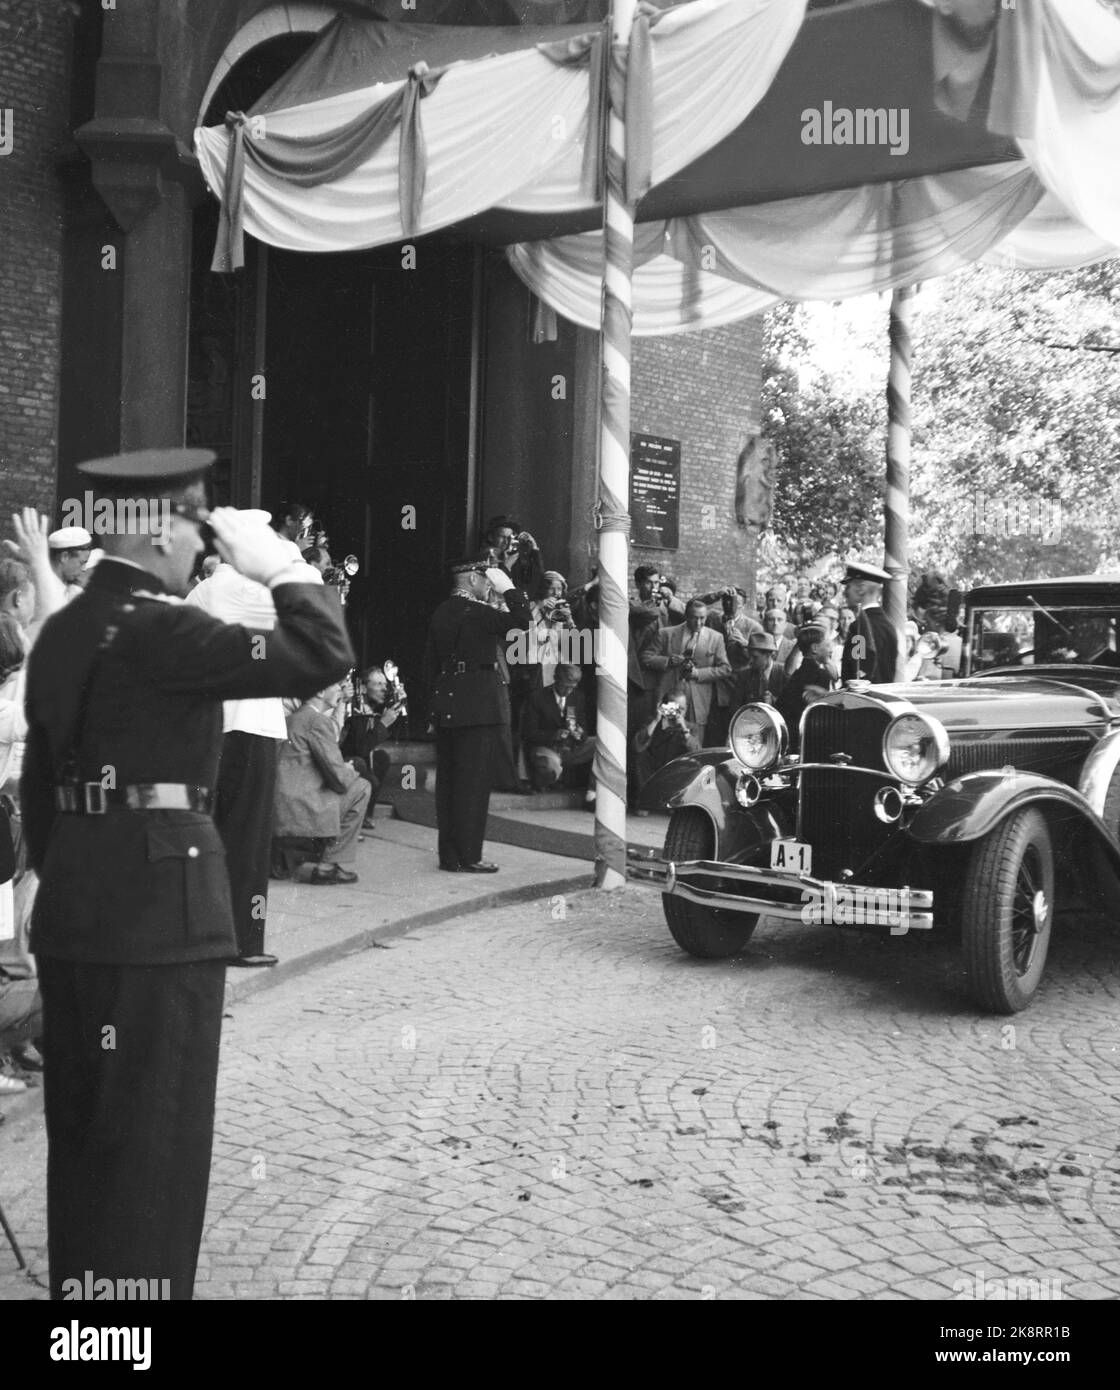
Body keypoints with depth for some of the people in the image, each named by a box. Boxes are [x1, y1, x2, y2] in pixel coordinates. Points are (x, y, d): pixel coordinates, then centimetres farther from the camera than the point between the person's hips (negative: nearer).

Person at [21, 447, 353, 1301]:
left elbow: (39, 780, 15)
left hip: (72, 909, 9)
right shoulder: (158, 627, -16)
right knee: (153, 1133, 2)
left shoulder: (62, 630, 11)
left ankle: (80, 1279, 33)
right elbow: (323, 657, -22)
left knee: (83, 1129, 19)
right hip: (159, 903, -9)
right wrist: (279, 564, -10)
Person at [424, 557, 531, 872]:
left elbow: (430, 665, 15)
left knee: (448, 781, 10)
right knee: (473, 783, -4)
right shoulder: (476, 612, -12)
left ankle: (449, 854, 16)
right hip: (478, 707, -8)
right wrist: (509, 589, -7)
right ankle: (467, 856, -2)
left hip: (445, 708, 8)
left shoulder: (440, 613, 12)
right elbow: (521, 622, -18)